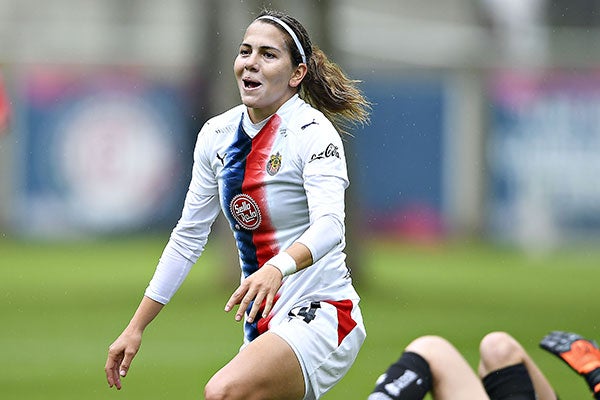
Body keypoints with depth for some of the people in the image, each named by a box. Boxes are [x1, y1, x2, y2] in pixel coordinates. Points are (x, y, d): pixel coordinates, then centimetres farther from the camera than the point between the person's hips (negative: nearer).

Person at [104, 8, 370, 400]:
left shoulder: (313, 132, -13)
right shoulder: (217, 135, 6)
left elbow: (328, 225, -29)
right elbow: (188, 236, 13)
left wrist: (278, 268, -49)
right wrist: (135, 328, 11)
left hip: (321, 316, -8)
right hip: (264, 324, 8)